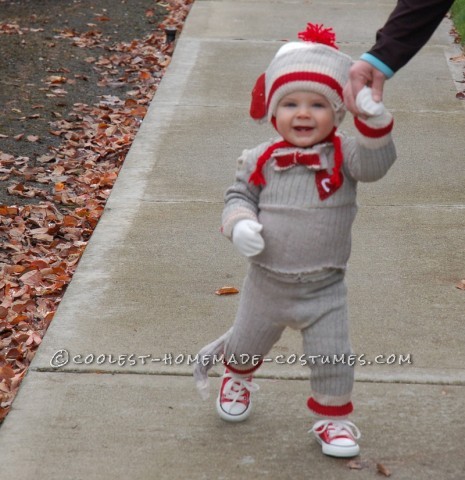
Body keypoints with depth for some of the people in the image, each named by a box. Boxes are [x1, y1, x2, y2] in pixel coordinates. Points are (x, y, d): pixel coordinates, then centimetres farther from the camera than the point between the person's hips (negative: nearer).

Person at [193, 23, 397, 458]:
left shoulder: (343, 156, -13)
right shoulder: (261, 160, -9)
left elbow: (375, 162, -31)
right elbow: (239, 195, 1)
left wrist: (375, 123, -49)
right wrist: (240, 224, -21)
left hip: (324, 289, -2)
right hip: (266, 283, 2)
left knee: (331, 359, -1)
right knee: (247, 344, 24)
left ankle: (334, 417, 24)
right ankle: (237, 378, 57)